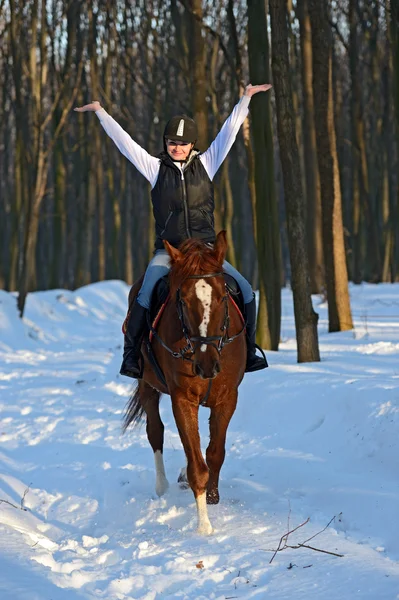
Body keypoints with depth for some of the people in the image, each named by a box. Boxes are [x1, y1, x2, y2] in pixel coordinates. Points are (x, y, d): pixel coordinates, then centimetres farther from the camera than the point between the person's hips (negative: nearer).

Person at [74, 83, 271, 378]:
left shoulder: (206, 164, 7)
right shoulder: (155, 168, 5)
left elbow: (229, 132, 5)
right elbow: (124, 141, 2)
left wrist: (245, 99, 1)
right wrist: (101, 112, -2)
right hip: (168, 251, -2)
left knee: (245, 290, -8)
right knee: (146, 295, -26)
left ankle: (248, 350, 8)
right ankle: (131, 355, -14)